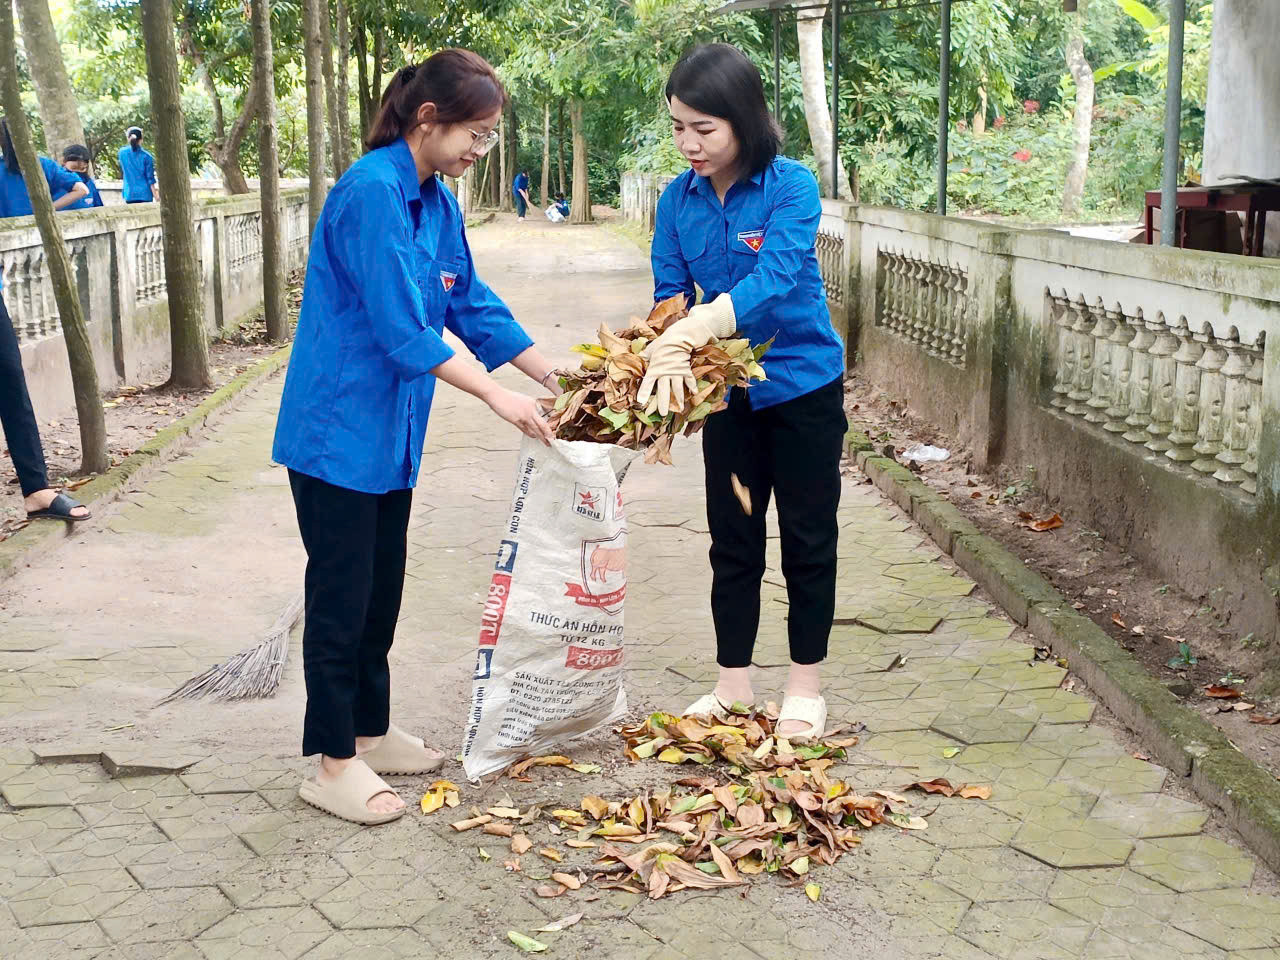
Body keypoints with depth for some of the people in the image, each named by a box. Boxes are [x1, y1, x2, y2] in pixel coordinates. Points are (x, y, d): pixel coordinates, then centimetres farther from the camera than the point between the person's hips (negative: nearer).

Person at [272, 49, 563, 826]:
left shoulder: (438, 202, 7)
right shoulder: (372, 193, -21)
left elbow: (473, 305, 11)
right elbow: (402, 330, -25)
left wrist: (554, 377, 5)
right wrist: (498, 397, -25)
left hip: (391, 432, 9)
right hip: (339, 426, -9)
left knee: (382, 589, 16)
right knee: (341, 594, -1)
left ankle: (371, 732, 30)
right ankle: (333, 764, 10)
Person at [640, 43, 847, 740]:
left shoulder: (790, 187, -20)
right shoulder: (679, 198, -5)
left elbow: (775, 278, -33)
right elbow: (670, 290, -6)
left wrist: (690, 331, -46)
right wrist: (671, 354, -27)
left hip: (803, 386, -4)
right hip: (730, 390, 4)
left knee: (807, 539, 6)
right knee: (732, 539, 12)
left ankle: (805, 687, 21)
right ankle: (733, 685, 24)